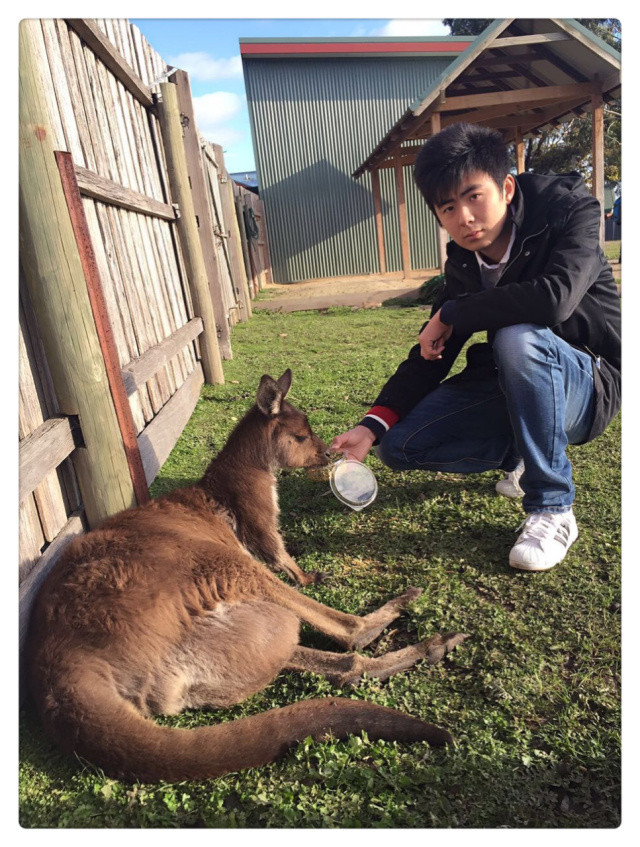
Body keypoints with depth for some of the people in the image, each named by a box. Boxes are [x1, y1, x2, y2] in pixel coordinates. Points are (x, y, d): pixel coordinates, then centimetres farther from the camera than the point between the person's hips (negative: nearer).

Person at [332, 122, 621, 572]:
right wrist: (372, 426, -16)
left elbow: (555, 297, -38)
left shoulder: (570, 209, -17)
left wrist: (452, 313, -23)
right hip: (513, 385, 5)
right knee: (399, 445, -9)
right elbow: (429, 354, -3)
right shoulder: (463, 263, -2)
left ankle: (553, 510, -22)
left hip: (588, 384, -5)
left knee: (517, 338, -38)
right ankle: (521, 456, 14)